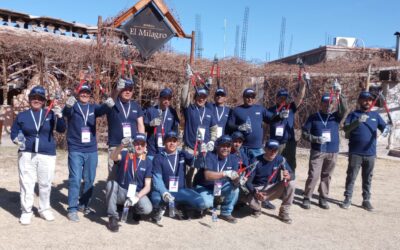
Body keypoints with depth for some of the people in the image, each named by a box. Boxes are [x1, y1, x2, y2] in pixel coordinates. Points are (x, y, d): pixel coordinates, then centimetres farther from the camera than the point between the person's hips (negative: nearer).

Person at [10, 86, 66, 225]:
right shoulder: (22, 116, 5)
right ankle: (26, 212, 15)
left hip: (47, 155, 0)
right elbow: (14, 133, 10)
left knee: (45, 184, 9)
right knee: (26, 184, 2)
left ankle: (44, 209, 25)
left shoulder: (50, 114, 2)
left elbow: (61, 130, -7)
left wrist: (59, 116, -24)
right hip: (27, 155, 0)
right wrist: (17, 139, -12)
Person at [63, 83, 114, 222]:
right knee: (75, 179, -4)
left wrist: (108, 105, -39)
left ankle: (84, 204, 26)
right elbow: (66, 112, -23)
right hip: (75, 150, -3)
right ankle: (72, 209, 4)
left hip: (91, 150, 4)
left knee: (89, 179, 11)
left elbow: (101, 110, -14)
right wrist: (68, 105, -48)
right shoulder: (73, 106, 0)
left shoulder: (93, 107, 7)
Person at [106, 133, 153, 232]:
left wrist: (137, 197, -23)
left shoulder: (147, 162, -1)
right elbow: (113, 157, -30)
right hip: (121, 192, 0)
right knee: (111, 183, -32)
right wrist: (122, 146, -50)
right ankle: (113, 217, -17)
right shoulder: (125, 155, -5)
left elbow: (147, 186, -4)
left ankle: (135, 210, 10)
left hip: (137, 193, 0)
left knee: (147, 209, -29)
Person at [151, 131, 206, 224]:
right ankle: (161, 208, 1)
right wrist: (164, 193, -28)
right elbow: (157, 178, -10)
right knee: (156, 199, -37)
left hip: (181, 191, 3)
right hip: (164, 190, -2)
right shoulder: (158, 158, -1)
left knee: (201, 204, -20)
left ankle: (180, 207, 9)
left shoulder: (183, 155, 7)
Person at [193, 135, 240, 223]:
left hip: (220, 187, 4)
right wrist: (225, 173, -42)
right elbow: (207, 175, -34)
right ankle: (217, 201, 6)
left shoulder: (233, 159, -5)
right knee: (206, 202, -32)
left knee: (235, 189, -24)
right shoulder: (210, 156, -20)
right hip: (203, 187, -4)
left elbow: (234, 179, -11)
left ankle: (226, 213, -3)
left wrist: (237, 180, -35)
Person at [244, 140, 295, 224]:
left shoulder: (281, 159, -9)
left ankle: (284, 212, -4)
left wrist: (288, 176, -38)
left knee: (291, 184, -23)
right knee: (251, 200, -35)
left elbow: (292, 175, -12)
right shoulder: (257, 161, -16)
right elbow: (248, 181, -18)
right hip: (258, 189, -3)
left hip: (274, 189, 3)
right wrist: (255, 192, -38)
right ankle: (257, 208, 7)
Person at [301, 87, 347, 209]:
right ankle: (307, 198, 4)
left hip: (332, 152, 3)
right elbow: (305, 133, 1)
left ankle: (323, 198, 21)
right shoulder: (313, 117, 3)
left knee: (327, 176, 10)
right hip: (317, 151, -3)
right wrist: (316, 139, -16)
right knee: (313, 175, -6)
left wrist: (339, 95, -25)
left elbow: (344, 109, -11)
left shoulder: (335, 117, 8)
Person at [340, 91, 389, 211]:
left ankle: (366, 200, 19)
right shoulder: (353, 114, 0)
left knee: (367, 178, 11)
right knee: (351, 177, 3)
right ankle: (347, 199, 11)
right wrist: (358, 121, -29)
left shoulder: (375, 115, 10)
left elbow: (384, 126, 7)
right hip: (355, 153, -3)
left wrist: (386, 129, -17)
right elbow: (345, 128, -13)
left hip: (370, 154, 3)